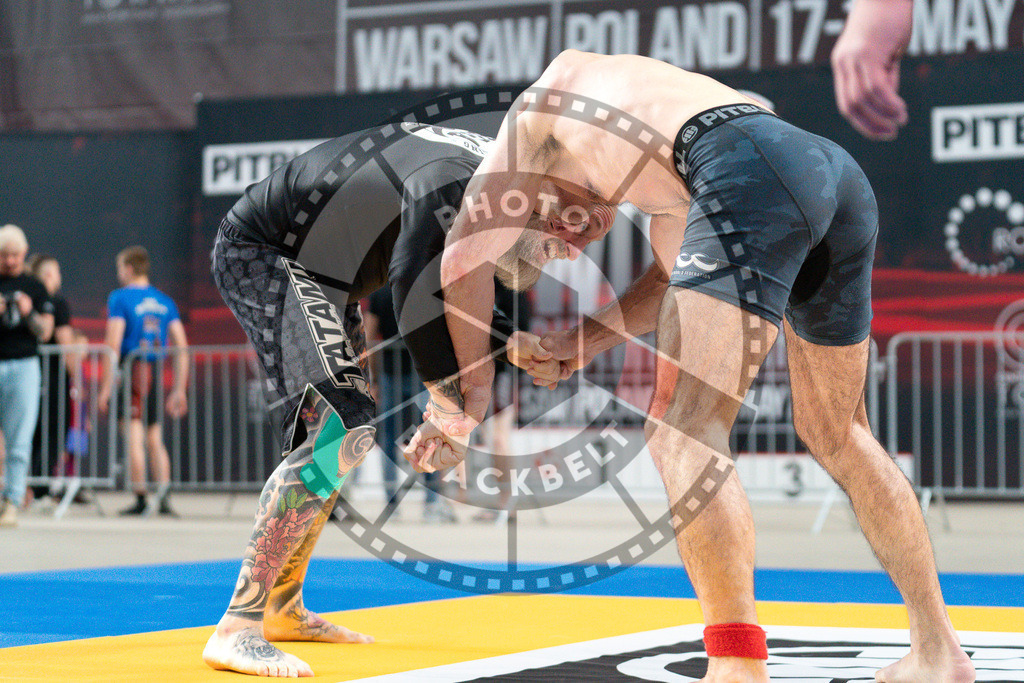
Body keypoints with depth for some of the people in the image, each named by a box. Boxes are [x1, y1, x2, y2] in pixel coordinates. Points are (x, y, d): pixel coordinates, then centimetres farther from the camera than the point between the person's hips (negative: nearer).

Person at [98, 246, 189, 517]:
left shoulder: (120, 298, -2)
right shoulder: (165, 301, 14)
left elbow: (113, 345, -10)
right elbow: (182, 347, 9)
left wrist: (106, 388, -9)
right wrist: (179, 390, 13)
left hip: (132, 370, -5)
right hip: (157, 373, 5)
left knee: (134, 438, -2)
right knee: (155, 440, 13)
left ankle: (140, 499, -3)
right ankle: (164, 496, 3)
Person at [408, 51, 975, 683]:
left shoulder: (538, 102, 24)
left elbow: (465, 259, 22)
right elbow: (678, 276, 38)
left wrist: (472, 400, 26)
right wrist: (586, 341, 30)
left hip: (754, 175, -8)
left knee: (684, 432, -7)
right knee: (835, 436, 22)